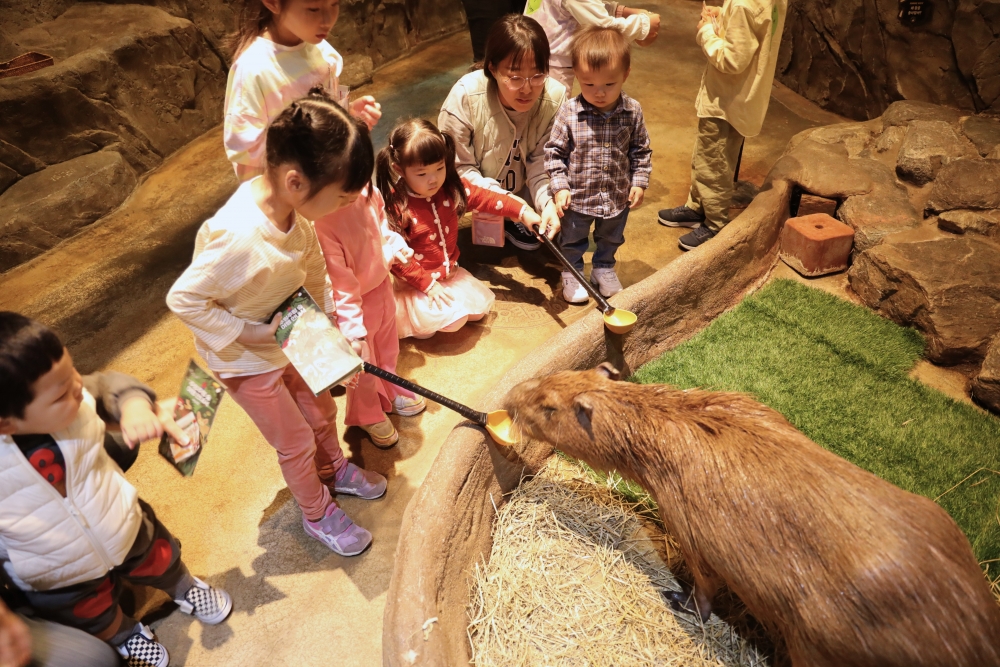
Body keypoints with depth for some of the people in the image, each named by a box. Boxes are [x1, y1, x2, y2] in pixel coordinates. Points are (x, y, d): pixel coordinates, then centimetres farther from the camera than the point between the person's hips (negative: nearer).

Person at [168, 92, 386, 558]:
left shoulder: (293, 205, -16)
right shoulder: (240, 237, -40)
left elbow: (315, 269, 0)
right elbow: (183, 299, -30)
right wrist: (247, 334, -24)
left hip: (289, 338, 7)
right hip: (246, 359, -7)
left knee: (321, 412, 25)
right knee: (296, 441, 11)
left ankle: (334, 469, 55)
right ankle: (317, 514, 38)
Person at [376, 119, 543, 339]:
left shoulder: (451, 187, -7)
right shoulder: (396, 206, -23)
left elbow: (483, 197, 0)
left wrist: (522, 212, -8)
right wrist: (428, 284, -22)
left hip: (451, 272, 7)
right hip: (418, 283, -7)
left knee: (480, 306, 7)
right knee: (452, 318, -21)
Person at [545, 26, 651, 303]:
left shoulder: (632, 112, -12)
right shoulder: (569, 113, -20)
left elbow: (641, 151, 1)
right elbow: (554, 151, -12)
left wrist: (639, 182, -5)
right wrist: (560, 187, -17)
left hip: (618, 197, 3)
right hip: (577, 197, -2)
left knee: (611, 239, 25)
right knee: (572, 241, 20)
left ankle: (604, 268, 50)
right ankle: (572, 273, 43)